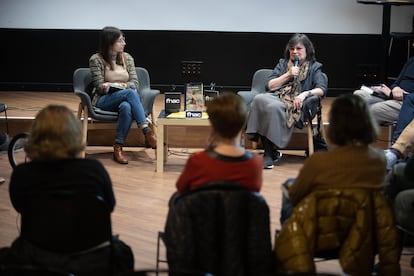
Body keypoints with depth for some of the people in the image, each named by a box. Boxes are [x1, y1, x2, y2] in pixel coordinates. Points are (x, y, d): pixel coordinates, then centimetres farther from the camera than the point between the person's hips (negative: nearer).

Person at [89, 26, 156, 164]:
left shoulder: (127, 58, 10)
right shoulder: (96, 59, -1)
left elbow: (135, 83, 4)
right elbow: (100, 87, -6)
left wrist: (114, 85, -14)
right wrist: (123, 86, -19)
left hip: (125, 99, 3)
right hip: (104, 101, -3)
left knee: (126, 107, -38)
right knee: (130, 93, -35)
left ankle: (118, 148, -35)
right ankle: (148, 133, -42)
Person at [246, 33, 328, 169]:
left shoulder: (314, 67, 16)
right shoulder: (282, 64, 26)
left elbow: (321, 89, 1)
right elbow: (270, 86, 15)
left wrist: (305, 93, -17)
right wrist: (288, 75, 2)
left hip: (295, 104, -3)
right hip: (277, 97, 3)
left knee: (273, 106, -38)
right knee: (259, 99, -34)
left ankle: (269, 153, -30)